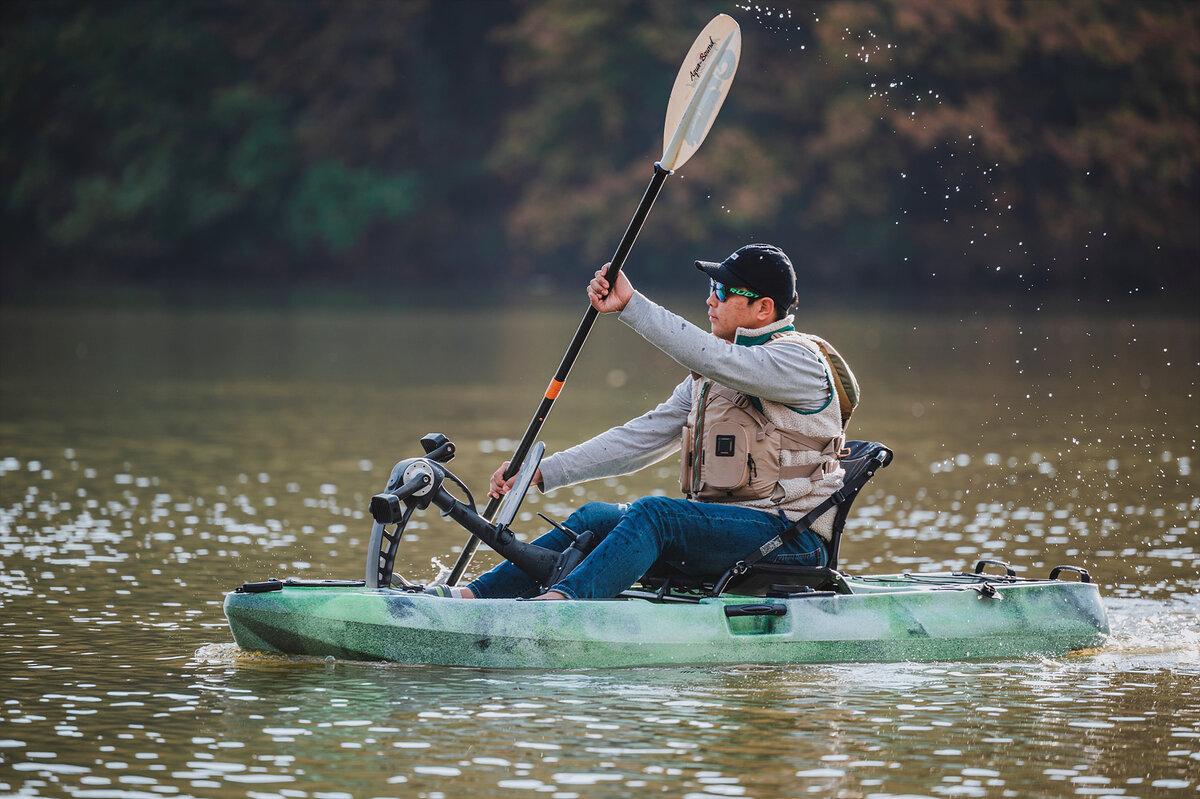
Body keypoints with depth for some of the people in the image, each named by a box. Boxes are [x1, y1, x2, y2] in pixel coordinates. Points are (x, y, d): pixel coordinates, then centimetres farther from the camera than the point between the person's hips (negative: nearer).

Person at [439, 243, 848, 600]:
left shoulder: (799, 359, -9)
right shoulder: (709, 377, 17)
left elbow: (714, 357, -27)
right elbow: (643, 437, 14)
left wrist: (630, 304, -31)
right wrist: (542, 472, 6)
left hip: (791, 538, -8)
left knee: (653, 514, -30)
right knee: (595, 518, -3)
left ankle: (558, 605, -48)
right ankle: (474, 595, -15)